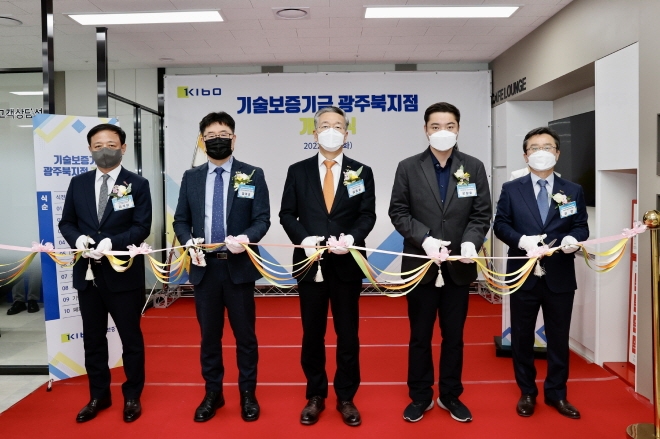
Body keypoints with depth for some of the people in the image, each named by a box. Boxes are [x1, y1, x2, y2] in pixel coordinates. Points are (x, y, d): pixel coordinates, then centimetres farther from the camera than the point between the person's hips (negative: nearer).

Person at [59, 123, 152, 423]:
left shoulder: (137, 184, -4)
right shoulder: (78, 184, 8)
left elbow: (142, 227, -9)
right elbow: (66, 222, 9)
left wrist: (111, 242, -23)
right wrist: (78, 239, -12)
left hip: (123, 273, -4)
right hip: (87, 274, 4)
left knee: (130, 337, 8)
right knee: (93, 338, 15)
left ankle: (132, 396, 25)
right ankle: (99, 396, 32)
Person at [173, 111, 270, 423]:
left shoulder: (253, 175, 1)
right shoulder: (191, 177, 9)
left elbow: (262, 218, -4)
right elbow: (181, 220, 9)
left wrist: (247, 238, -23)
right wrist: (189, 242, -11)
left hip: (239, 266, -2)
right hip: (204, 267, 3)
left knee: (245, 334, 8)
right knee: (209, 335, 12)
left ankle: (248, 394, 24)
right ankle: (213, 393, 28)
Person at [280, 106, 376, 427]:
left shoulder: (362, 172, 3)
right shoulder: (297, 171, 4)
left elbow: (368, 215, -1)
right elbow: (287, 214, 3)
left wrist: (351, 238, -19)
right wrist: (303, 238, -15)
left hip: (347, 264, 0)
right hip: (309, 263, 1)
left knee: (348, 334, 9)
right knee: (312, 333, 11)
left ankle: (346, 398, 26)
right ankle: (315, 396, 28)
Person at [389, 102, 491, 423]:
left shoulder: (474, 167, 3)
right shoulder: (408, 167, -1)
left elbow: (482, 214, 0)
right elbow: (398, 212, -4)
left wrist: (471, 241, -18)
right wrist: (424, 238, -18)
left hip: (458, 266, 1)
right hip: (420, 264, -1)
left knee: (454, 336, 13)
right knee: (420, 336, 11)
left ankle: (451, 396, 30)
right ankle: (420, 396, 27)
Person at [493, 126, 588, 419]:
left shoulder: (573, 191, 5)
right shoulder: (511, 189, 2)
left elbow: (581, 227, 5)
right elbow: (500, 225, -1)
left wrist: (573, 239, -18)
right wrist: (522, 240, -19)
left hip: (560, 277, 1)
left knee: (559, 337, 11)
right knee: (522, 337, 10)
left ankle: (556, 393, 29)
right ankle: (527, 392, 27)